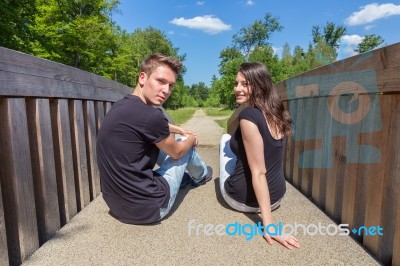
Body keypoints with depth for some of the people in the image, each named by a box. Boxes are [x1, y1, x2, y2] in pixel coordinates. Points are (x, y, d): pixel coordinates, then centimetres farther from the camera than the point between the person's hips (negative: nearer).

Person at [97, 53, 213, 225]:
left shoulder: (121, 106, 3)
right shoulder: (149, 116, -25)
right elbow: (177, 152, -4)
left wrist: (180, 130, 35)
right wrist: (192, 139, 16)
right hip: (147, 208, -7)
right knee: (186, 145, 9)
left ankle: (189, 175, 48)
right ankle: (201, 176, 41)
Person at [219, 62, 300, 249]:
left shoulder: (248, 115, -23)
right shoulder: (274, 113, 0)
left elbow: (259, 173, -25)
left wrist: (268, 223, -23)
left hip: (243, 199, -7)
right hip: (276, 197, 7)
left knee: (226, 139, 15)